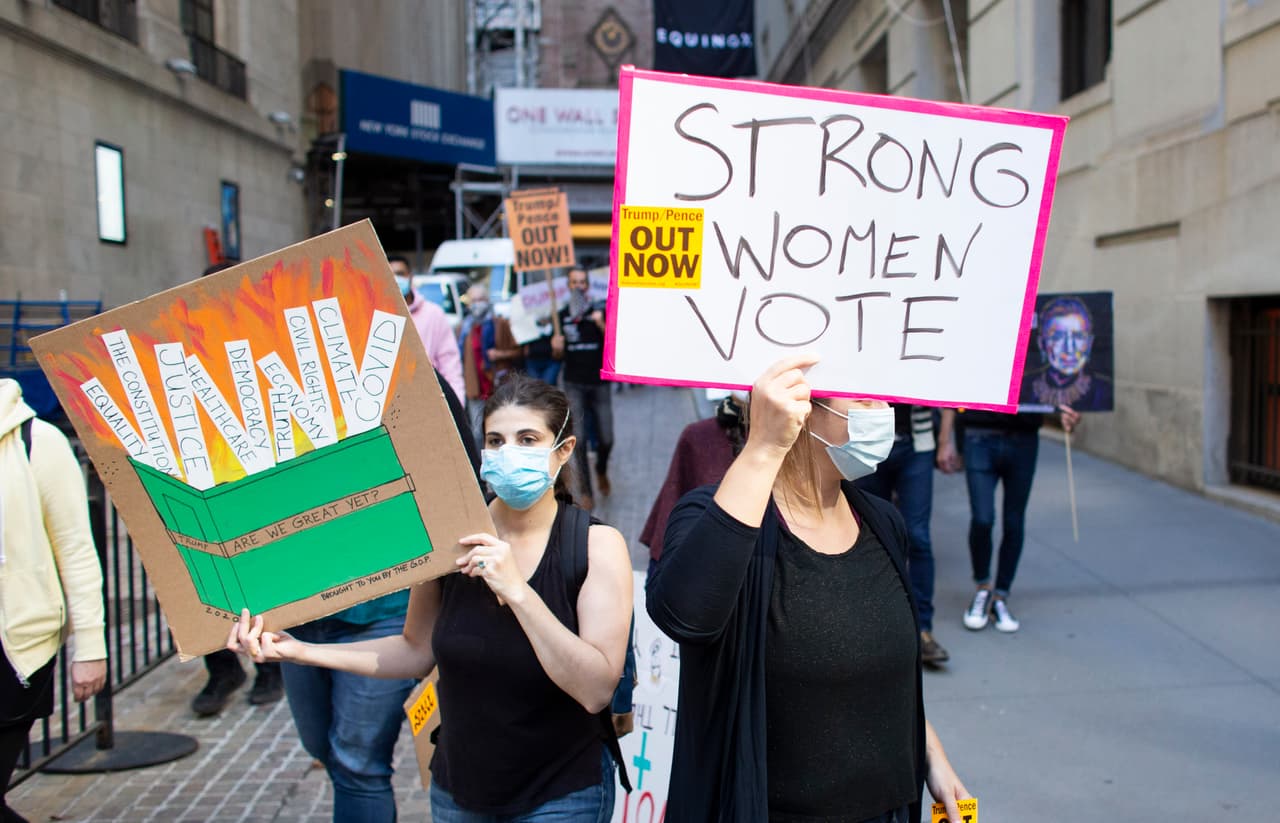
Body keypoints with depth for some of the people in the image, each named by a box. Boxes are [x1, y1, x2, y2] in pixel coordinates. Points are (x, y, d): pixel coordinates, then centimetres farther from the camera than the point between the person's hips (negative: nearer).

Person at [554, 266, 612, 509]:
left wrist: (602, 325, -20)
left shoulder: (600, 312, 2)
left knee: (606, 439, 1)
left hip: (599, 383, 0)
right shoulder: (562, 316, 7)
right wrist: (556, 346, -9)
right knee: (579, 439, -4)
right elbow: (558, 353, 13)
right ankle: (586, 490, 10)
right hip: (574, 384, 1)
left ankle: (601, 471, 34)